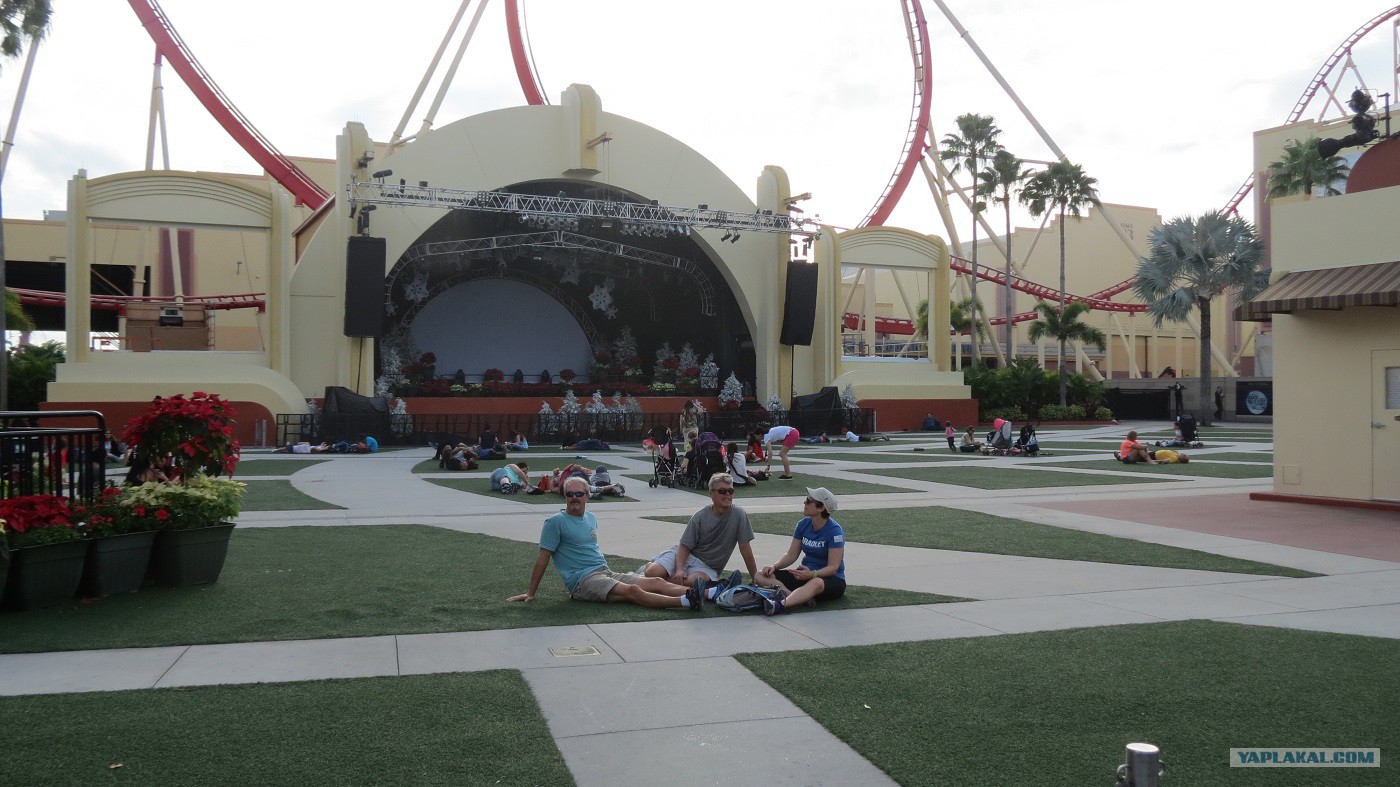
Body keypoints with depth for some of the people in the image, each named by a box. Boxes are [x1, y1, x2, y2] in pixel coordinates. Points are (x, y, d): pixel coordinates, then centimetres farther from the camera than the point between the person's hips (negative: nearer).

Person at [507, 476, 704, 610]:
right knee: (632, 591, -31)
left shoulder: (591, 519, 19)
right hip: (582, 580, -8)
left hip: (605, 572, 8)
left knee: (656, 582, -12)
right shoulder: (556, 522, -3)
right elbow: (543, 558, -3)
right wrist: (530, 593, -3)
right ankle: (685, 602, -50)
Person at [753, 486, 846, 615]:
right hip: (806, 573, 7)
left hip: (831, 579, -7)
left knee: (816, 583, -44)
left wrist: (812, 574, -37)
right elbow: (791, 555, 7)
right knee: (759, 575, -13)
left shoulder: (835, 530, -15)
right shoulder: (803, 524, 4)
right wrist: (774, 566, -11)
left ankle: (781, 605, -66)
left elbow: (833, 567, -20)